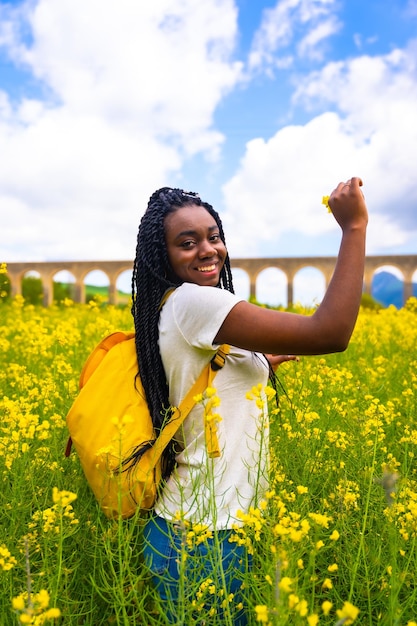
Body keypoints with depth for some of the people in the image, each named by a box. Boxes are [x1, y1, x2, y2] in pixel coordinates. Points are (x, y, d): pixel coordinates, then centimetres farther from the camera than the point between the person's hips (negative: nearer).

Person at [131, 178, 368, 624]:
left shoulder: (170, 309, 8)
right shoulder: (193, 301, -21)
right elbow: (330, 333, -26)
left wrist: (263, 363, 16)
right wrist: (354, 225, -18)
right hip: (208, 540, -9)